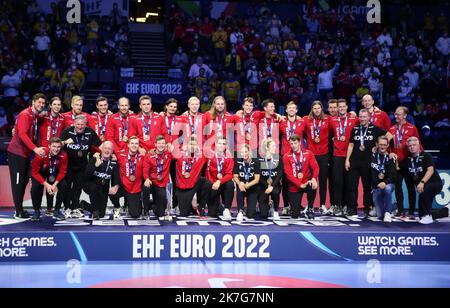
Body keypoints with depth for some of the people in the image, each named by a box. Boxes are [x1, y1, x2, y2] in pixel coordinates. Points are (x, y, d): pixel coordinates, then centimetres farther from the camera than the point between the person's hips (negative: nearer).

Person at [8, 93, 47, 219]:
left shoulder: (37, 116, 11)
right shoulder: (25, 115, -15)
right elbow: (22, 134, -25)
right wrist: (35, 149, -33)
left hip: (26, 153, 9)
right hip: (17, 152, -9)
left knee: (24, 180, 11)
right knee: (18, 181, -5)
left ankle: (20, 209, 19)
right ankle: (18, 212, -2)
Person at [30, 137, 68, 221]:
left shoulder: (63, 155, -27)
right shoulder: (41, 154, -34)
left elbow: (62, 172, -18)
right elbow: (35, 172, -27)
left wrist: (55, 184, -32)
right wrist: (46, 184, -34)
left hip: (54, 173, 2)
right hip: (40, 172, -2)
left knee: (63, 185, -21)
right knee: (35, 187, -26)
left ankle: (57, 211, -2)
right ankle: (36, 211, -2)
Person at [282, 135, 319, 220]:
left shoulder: (308, 153, -1)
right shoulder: (287, 157, -5)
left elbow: (315, 166, -12)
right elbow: (289, 174, -12)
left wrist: (314, 178, -32)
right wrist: (300, 185, -24)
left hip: (306, 182, 1)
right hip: (295, 187, 0)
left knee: (313, 186, -37)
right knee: (295, 215, -6)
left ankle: (309, 209, -12)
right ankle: (301, 209, 32)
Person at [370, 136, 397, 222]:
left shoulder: (391, 158, -2)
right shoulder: (373, 156, 4)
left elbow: (393, 174, -11)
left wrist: (385, 183, -29)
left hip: (388, 184, -1)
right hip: (376, 186, 1)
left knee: (387, 189, -40)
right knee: (380, 215, -7)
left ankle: (388, 212, -23)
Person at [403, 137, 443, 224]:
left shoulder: (426, 156, -12)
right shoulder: (408, 159, 5)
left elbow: (431, 170, -25)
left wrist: (422, 182, -39)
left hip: (435, 183, -7)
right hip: (421, 186, 7)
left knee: (424, 190, -40)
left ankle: (428, 216, -27)